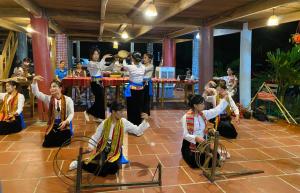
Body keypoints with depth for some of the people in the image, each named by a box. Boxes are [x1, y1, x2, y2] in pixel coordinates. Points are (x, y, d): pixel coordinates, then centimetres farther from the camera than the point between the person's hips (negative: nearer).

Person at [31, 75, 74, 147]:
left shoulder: (68, 99, -7)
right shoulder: (48, 98, 1)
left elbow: (71, 113, -7)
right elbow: (36, 93, -9)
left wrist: (66, 121, -25)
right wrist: (34, 81, -23)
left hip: (65, 124, -3)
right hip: (53, 124, 3)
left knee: (61, 142, -15)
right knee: (47, 143, -5)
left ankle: (65, 136, 21)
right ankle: (56, 136, 27)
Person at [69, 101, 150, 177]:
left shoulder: (124, 122, -4)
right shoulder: (105, 123, -5)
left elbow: (137, 130, -3)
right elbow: (96, 136, 2)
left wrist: (145, 121, -14)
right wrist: (91, 146, -13)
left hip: (115, 150, 1)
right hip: (103, 149, -1)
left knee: (112, 166, -27)